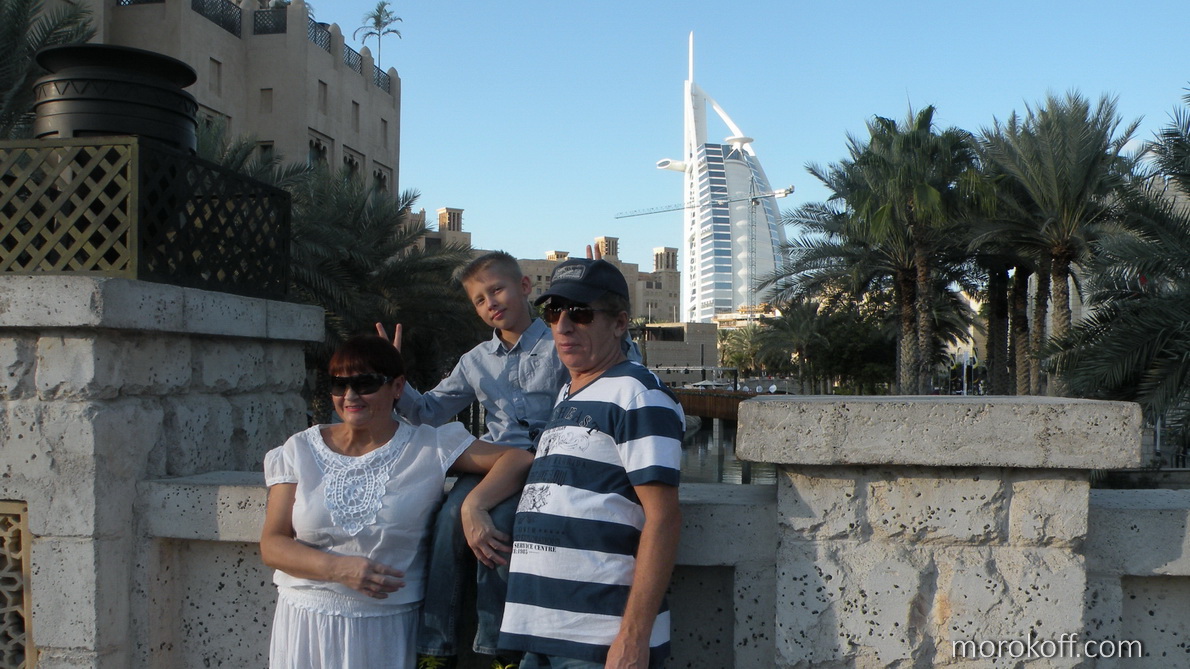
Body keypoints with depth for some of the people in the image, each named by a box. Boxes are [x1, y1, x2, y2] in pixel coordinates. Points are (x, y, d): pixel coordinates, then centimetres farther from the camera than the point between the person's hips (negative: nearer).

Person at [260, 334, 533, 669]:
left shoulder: (430, 447, -4)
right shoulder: (301, 450, 2)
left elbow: (519, 459, -10)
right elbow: (271, 545, -2)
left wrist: (473, 505, -28)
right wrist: (340, 569, -19)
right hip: (305, 622, 2)